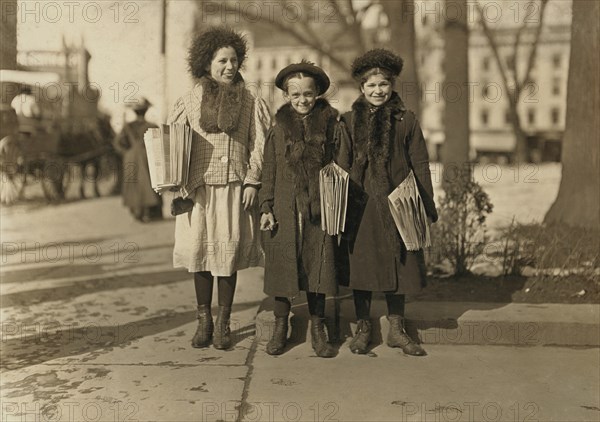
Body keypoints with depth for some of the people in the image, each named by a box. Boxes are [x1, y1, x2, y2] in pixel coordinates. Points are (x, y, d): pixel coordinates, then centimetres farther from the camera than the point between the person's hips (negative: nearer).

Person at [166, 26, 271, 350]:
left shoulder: (251, 102, 5)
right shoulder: (190, 101, 6)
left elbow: (260, 146, 4)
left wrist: (252, 182, -4)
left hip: (235, 187, -1)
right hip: (199, 187, 1)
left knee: (229, 253, 0)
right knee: (200, 252, 4)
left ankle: (223, 323, 13)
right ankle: (204, 320, 18)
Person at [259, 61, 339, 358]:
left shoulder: (329, 125, 5)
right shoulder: (278, 128, 6)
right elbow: (269, 171, 8)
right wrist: (266, 208, 1)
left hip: (319, 210, 0)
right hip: (285, 209, 0)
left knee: (318, 265, 3)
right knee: (282, 264, 5)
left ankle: (317, 328, 17)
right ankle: (280, 326, 20)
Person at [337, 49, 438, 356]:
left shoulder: (406, 120, 3)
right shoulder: (349, 121, 4)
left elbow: (420, 164, 4)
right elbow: (341, 166, 4)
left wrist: (427, 205, 1)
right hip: (360, 207, 0)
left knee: (398, 267, 7)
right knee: (361, 265, 6)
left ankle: (397, 330, 20)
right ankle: (363, 328, 20)